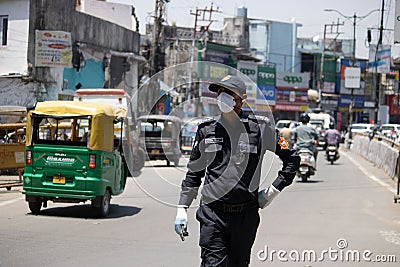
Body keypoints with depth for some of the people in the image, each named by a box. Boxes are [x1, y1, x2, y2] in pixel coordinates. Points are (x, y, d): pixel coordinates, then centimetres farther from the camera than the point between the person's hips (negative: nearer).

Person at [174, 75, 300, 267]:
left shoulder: (259, 129, 0)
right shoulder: (207, 130, 6)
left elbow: (292, 159, 10)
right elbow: (193, 173, 15)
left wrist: (272, 191, 4)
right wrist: (182, 209, 11)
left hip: (245, 215, 0)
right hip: (211, 215, 0)